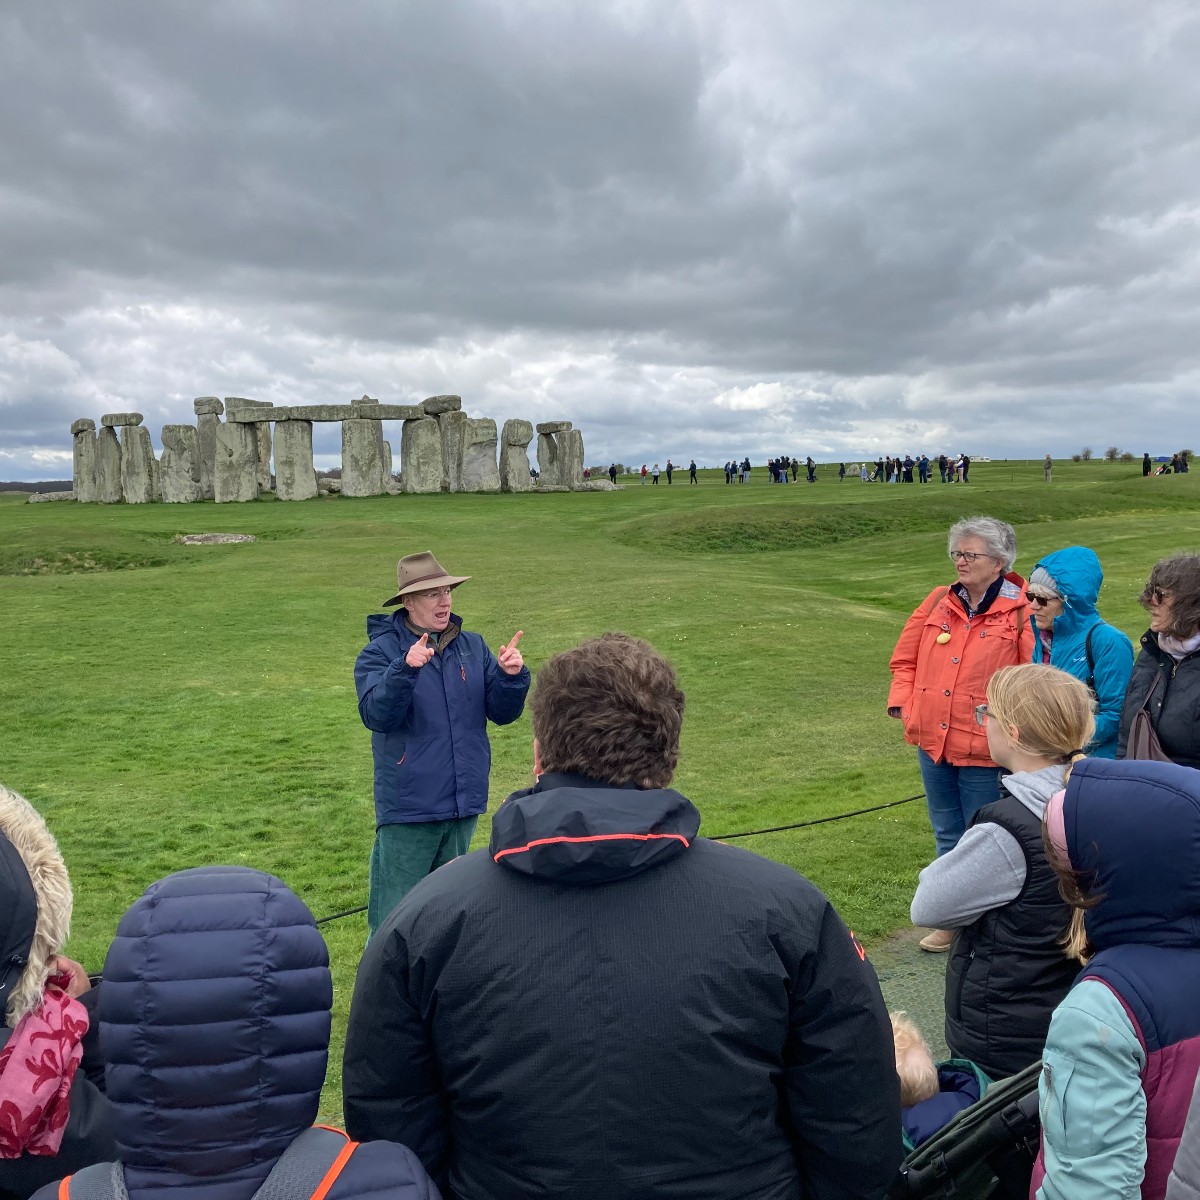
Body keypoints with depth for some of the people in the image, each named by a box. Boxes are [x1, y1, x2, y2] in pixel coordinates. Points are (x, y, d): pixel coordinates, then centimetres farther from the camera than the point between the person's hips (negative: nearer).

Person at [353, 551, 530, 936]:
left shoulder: (473, 647, 4)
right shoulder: (381, 651, -8)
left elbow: (502, 713, 1)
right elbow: (376, 715, -22)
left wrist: (511, 676, -18)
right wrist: (405, 669, -36)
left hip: (464, 803, 5)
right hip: (408, 806, -4)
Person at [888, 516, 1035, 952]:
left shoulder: (1021, 614, -11)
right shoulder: (938, 602, 4)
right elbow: (904, 659, 12)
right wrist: (904, 705, 1)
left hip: (984, 752, -5)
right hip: (933, 742, 5)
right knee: (947, 838, 20)